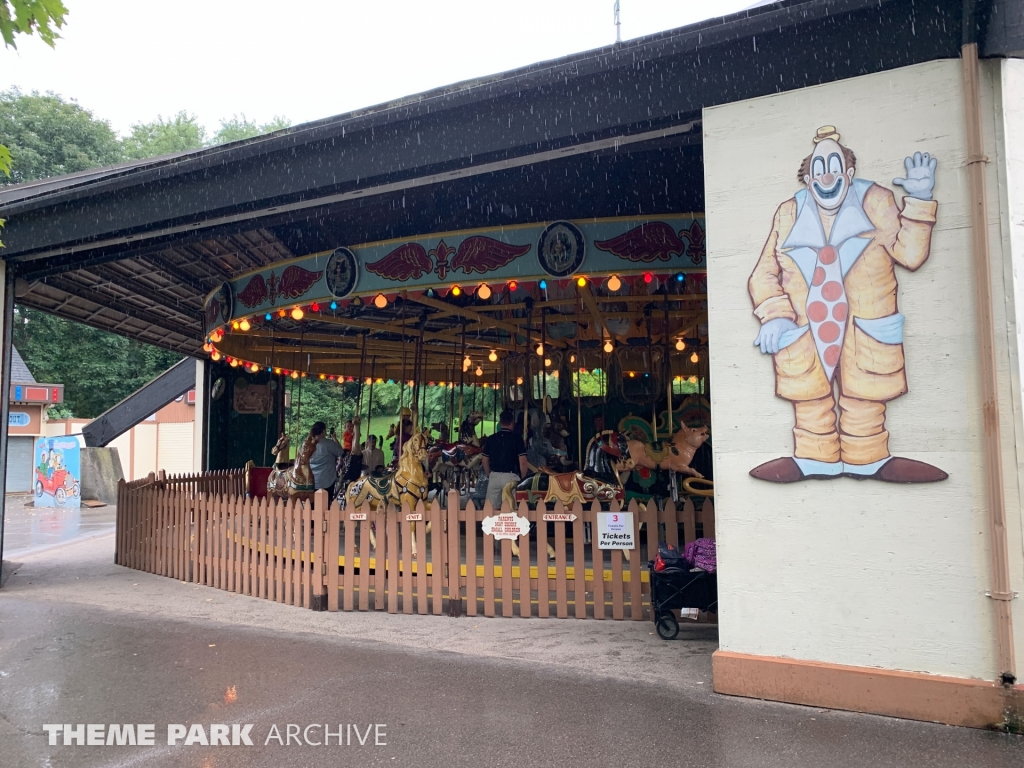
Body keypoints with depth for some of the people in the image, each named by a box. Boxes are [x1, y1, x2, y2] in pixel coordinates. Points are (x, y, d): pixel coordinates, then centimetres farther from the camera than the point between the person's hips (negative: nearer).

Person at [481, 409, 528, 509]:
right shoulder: (517, 438, -4)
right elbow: (522, 462, -8)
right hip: (510, 476, -3)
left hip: (494, 476, 3)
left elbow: (485, 461, 10)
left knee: (492, 508, 7)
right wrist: (523, 479, 5)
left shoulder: (491, 438, 6)